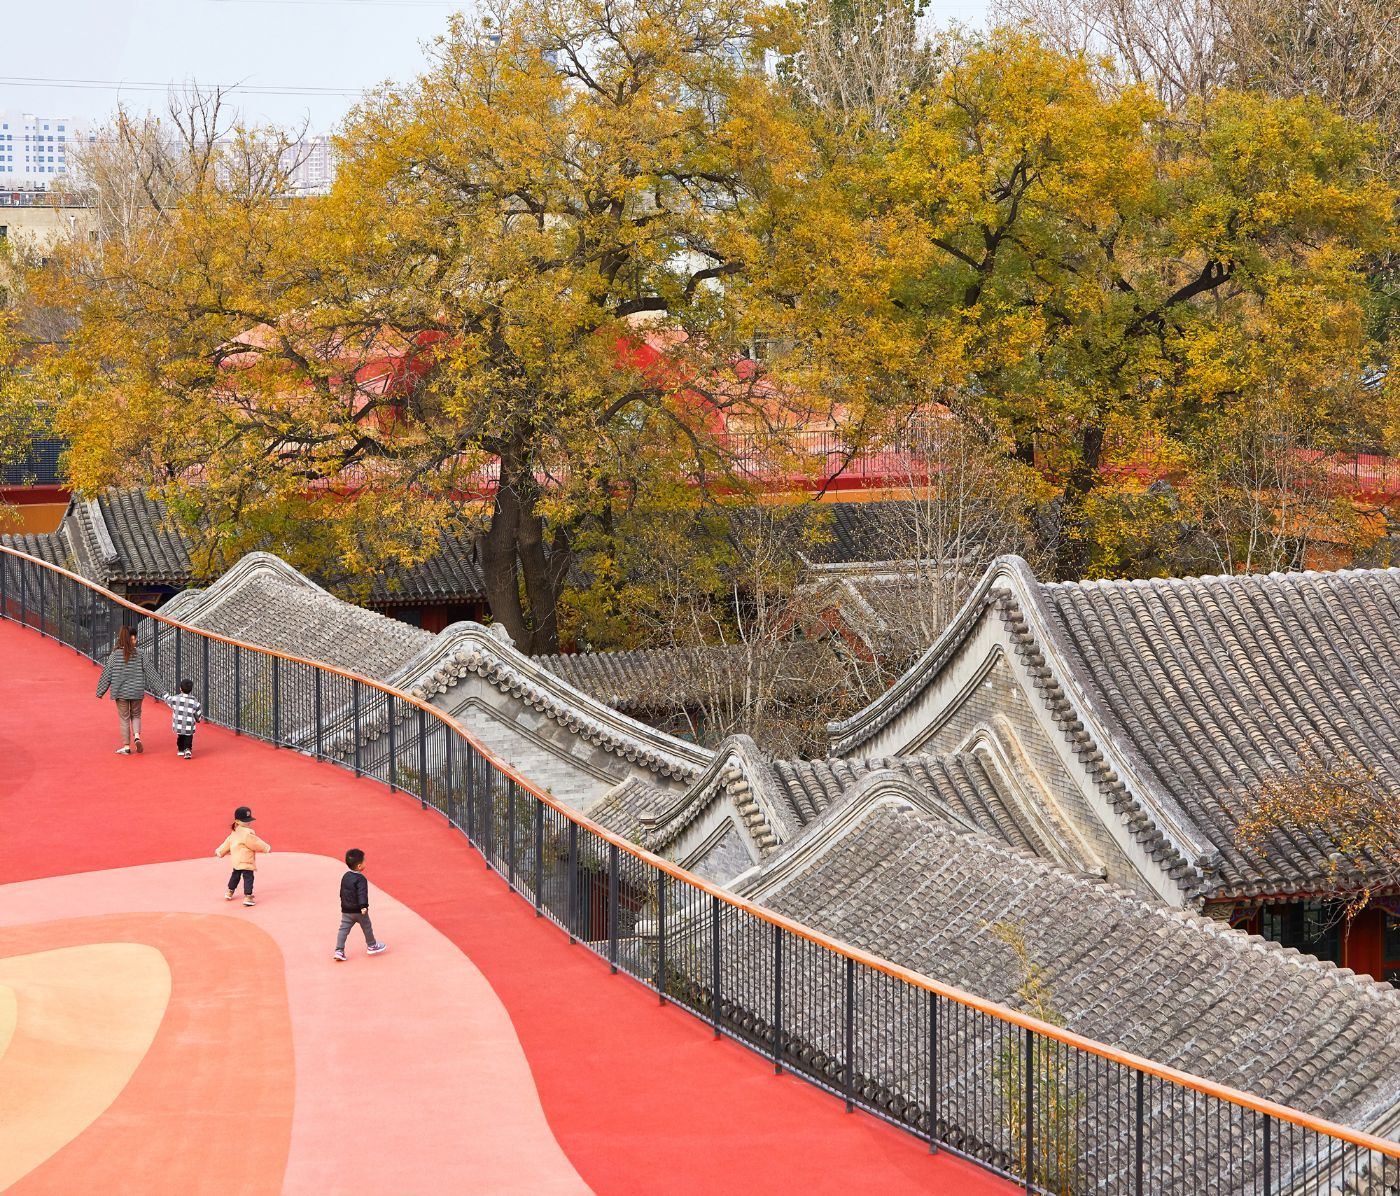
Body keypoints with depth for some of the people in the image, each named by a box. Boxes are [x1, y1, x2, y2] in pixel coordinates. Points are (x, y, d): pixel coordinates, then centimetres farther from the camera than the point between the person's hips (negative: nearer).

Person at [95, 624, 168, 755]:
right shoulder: (140, 654, -7)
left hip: (121, 692, -1)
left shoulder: (116, 654, -8)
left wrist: (100, 691, 6)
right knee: (136, 716, 20)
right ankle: (137, 736, -4)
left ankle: (126, 746, 11)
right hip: (137, 692, 1)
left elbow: (107, 673, -3)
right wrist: (161, 689, 2)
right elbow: (150, 672, -4)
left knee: (124, 719, 9)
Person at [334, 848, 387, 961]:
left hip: (346, 910, 6)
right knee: (367, 928, 15)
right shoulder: (361, 879, -18)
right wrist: (363, 906, -36)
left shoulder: (345, 877, 5)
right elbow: (362, 893, -29)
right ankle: (372, 946, 32)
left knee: (343, 929, 4)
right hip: (359, 910, -6)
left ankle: (339, 951, -4)